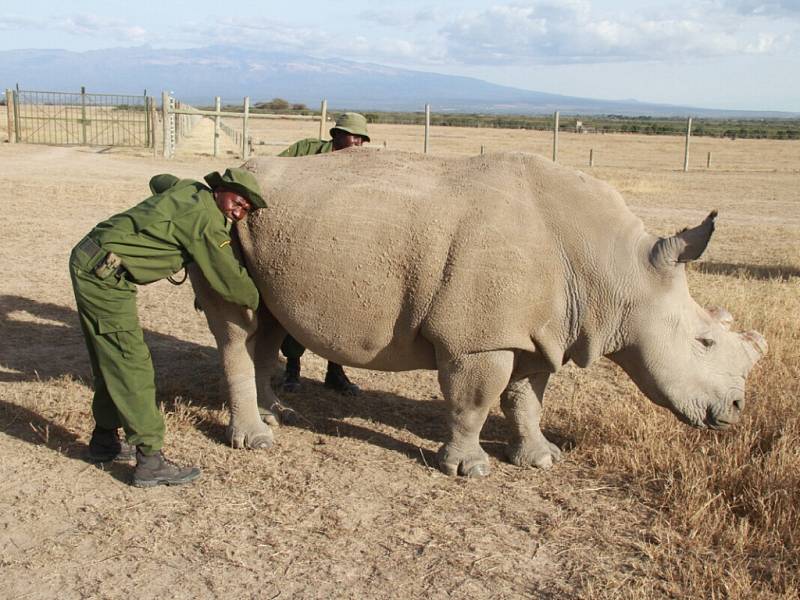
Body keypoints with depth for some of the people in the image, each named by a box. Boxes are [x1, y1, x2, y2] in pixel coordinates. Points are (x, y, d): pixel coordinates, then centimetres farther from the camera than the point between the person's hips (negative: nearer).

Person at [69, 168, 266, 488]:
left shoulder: (189, 188, 10)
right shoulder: (207, 221, -15)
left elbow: (158, 181, 35)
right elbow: (229, 279, -6)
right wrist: (254, 300, 12)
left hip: (87, 259, 10)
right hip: (101, 272, -10)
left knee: (111, 360, 18)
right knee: (132, 365, -8)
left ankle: (104, 440, 30)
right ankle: (150, 461, -6)